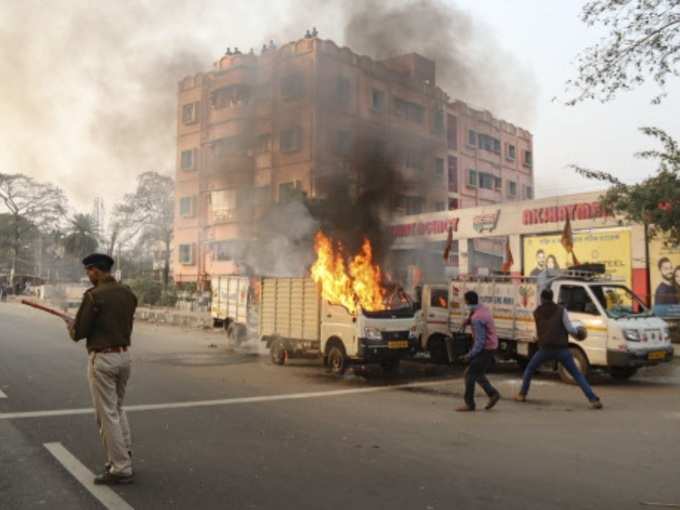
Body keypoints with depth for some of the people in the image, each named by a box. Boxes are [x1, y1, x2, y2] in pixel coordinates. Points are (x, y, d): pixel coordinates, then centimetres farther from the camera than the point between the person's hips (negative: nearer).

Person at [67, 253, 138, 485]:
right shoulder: (128, 293, 6)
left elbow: (78, 333, -12)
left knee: (107, 414, 1)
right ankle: (124, 457, 25)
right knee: (118, 408, 22)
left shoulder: (94, 295, -15)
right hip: (124, 355, 7)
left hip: (102, 358, -7)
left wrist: (72, 325, 12)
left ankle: (120, 469, 6)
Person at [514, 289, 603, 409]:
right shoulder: (561, 310, 3)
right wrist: (577, 331, 21)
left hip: (545, 348, 1)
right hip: (561, 349, -1)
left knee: (529, 370, 22)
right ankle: (593, 399, -3)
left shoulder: (537, 312, 11)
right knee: (577, 374, 7)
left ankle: (522, 395, 18)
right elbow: (569, 328, -3)